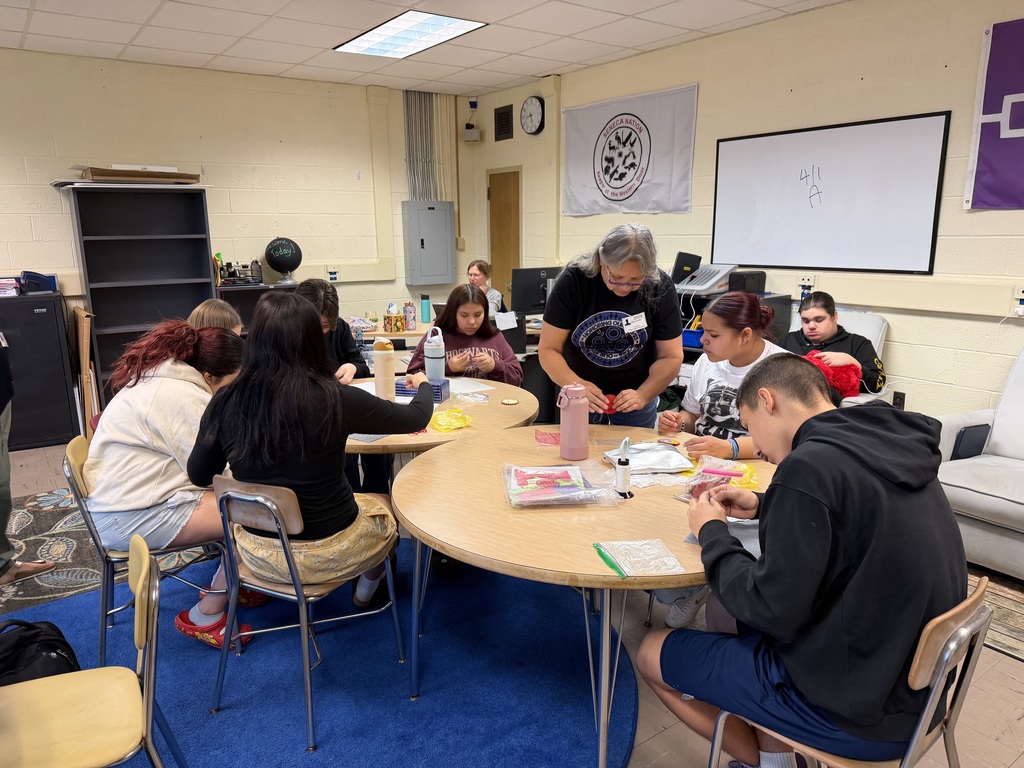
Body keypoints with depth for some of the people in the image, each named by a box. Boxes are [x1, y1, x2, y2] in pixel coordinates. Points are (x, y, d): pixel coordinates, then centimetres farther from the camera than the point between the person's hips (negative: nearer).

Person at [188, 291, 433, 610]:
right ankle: (367, 586, 49)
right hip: (328, 553, -3)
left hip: (258, 553, 3)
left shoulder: (225, 403, -15)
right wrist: (424, 385, 13)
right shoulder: (335, 400, -24)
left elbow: (198, 476, 2)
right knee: (390, 510, 29)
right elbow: (417, 417, -8)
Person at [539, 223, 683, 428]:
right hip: (580, 397, 0)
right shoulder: (573, 280, -20)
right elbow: (548, 349, -16)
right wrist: (578, 386, -34)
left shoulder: (660, 288, -16)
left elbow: (671, 357, -11)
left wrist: (643, 395, -28)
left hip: (634, 396, 1)